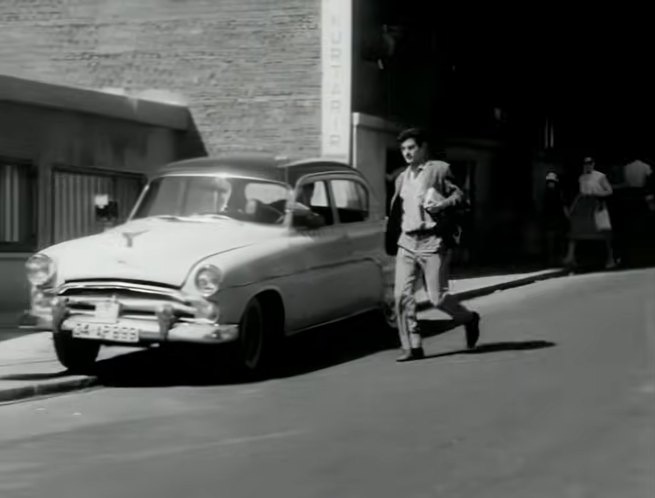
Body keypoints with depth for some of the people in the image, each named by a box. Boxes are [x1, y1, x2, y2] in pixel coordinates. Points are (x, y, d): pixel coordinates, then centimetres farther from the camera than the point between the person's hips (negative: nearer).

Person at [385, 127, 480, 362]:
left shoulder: (440, 169, 3)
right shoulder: (402, 179, 20)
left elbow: (459, 194, -4)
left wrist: (442, 204, -21)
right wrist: (392, 242, 15)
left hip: (433, 241, -5)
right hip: (407, 241, 6)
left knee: (437, 297, -5)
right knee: (401, 295, -7)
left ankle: (469, 319, 23)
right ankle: (412, 346, -1)